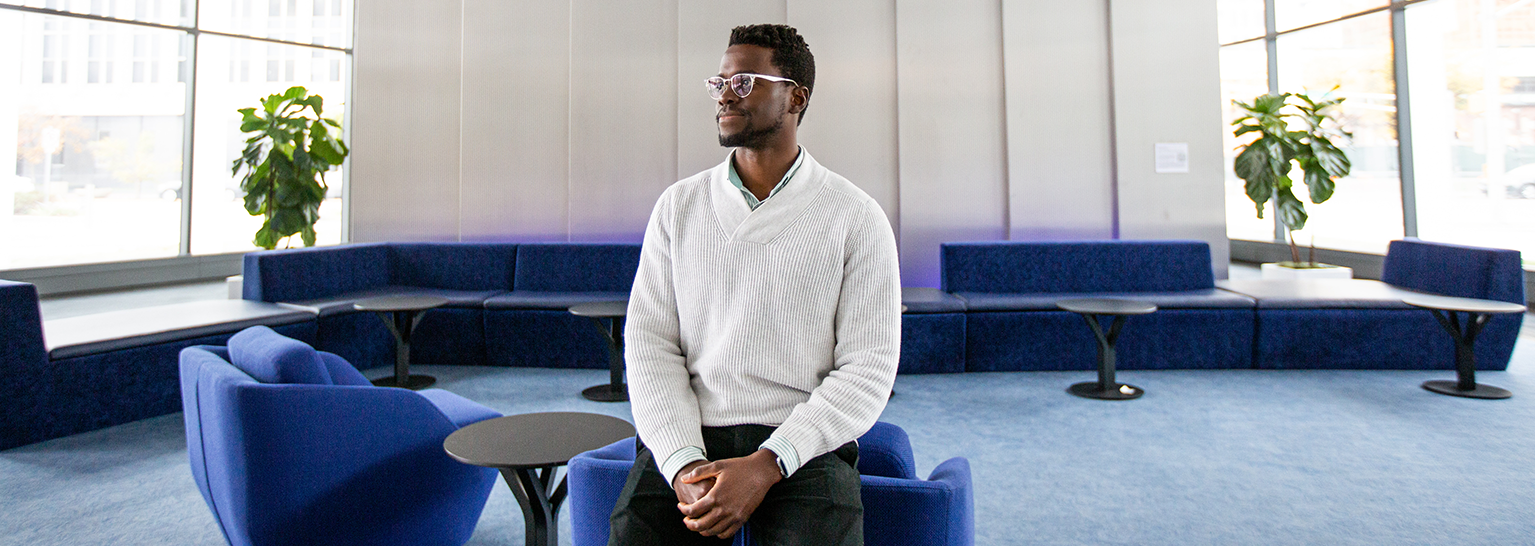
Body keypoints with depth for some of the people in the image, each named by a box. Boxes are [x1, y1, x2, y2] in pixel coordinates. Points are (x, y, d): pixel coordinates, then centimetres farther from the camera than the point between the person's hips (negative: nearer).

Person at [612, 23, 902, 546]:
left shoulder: (857, 218, 1)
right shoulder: (678, 205, 9)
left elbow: (868, 369, -4)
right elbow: (650, 344, 3)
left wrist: (765, 466, -16)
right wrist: (683, 466, -12)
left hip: (803, 448, -1)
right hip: (685, 442, 2)